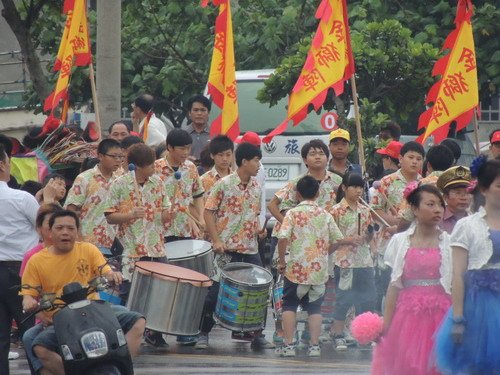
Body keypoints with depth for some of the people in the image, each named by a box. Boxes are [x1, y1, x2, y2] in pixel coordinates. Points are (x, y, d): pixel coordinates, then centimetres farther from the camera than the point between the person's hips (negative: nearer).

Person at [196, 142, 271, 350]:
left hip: (250, 250, 6)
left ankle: (257, 335, 15)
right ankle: (203, 334, 8)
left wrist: (258, 229, 1)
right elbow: (208, 212, -6)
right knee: (215, 292, -3)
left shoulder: (256, 187, 10)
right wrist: (216, 240, -13)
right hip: (227, 249, -6)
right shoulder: (224, 185, -8)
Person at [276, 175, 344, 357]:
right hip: (319, 270, 3)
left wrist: (281, 260, -4)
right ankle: (314, 346, 8)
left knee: (289, 306, 8)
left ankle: (289, 345, 2)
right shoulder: (325, 215, 3)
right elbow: (337, 240, 6)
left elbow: (283, 238, -16)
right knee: (315, 308, 12)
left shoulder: (293, 213, -7)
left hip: (296, 269, -3)